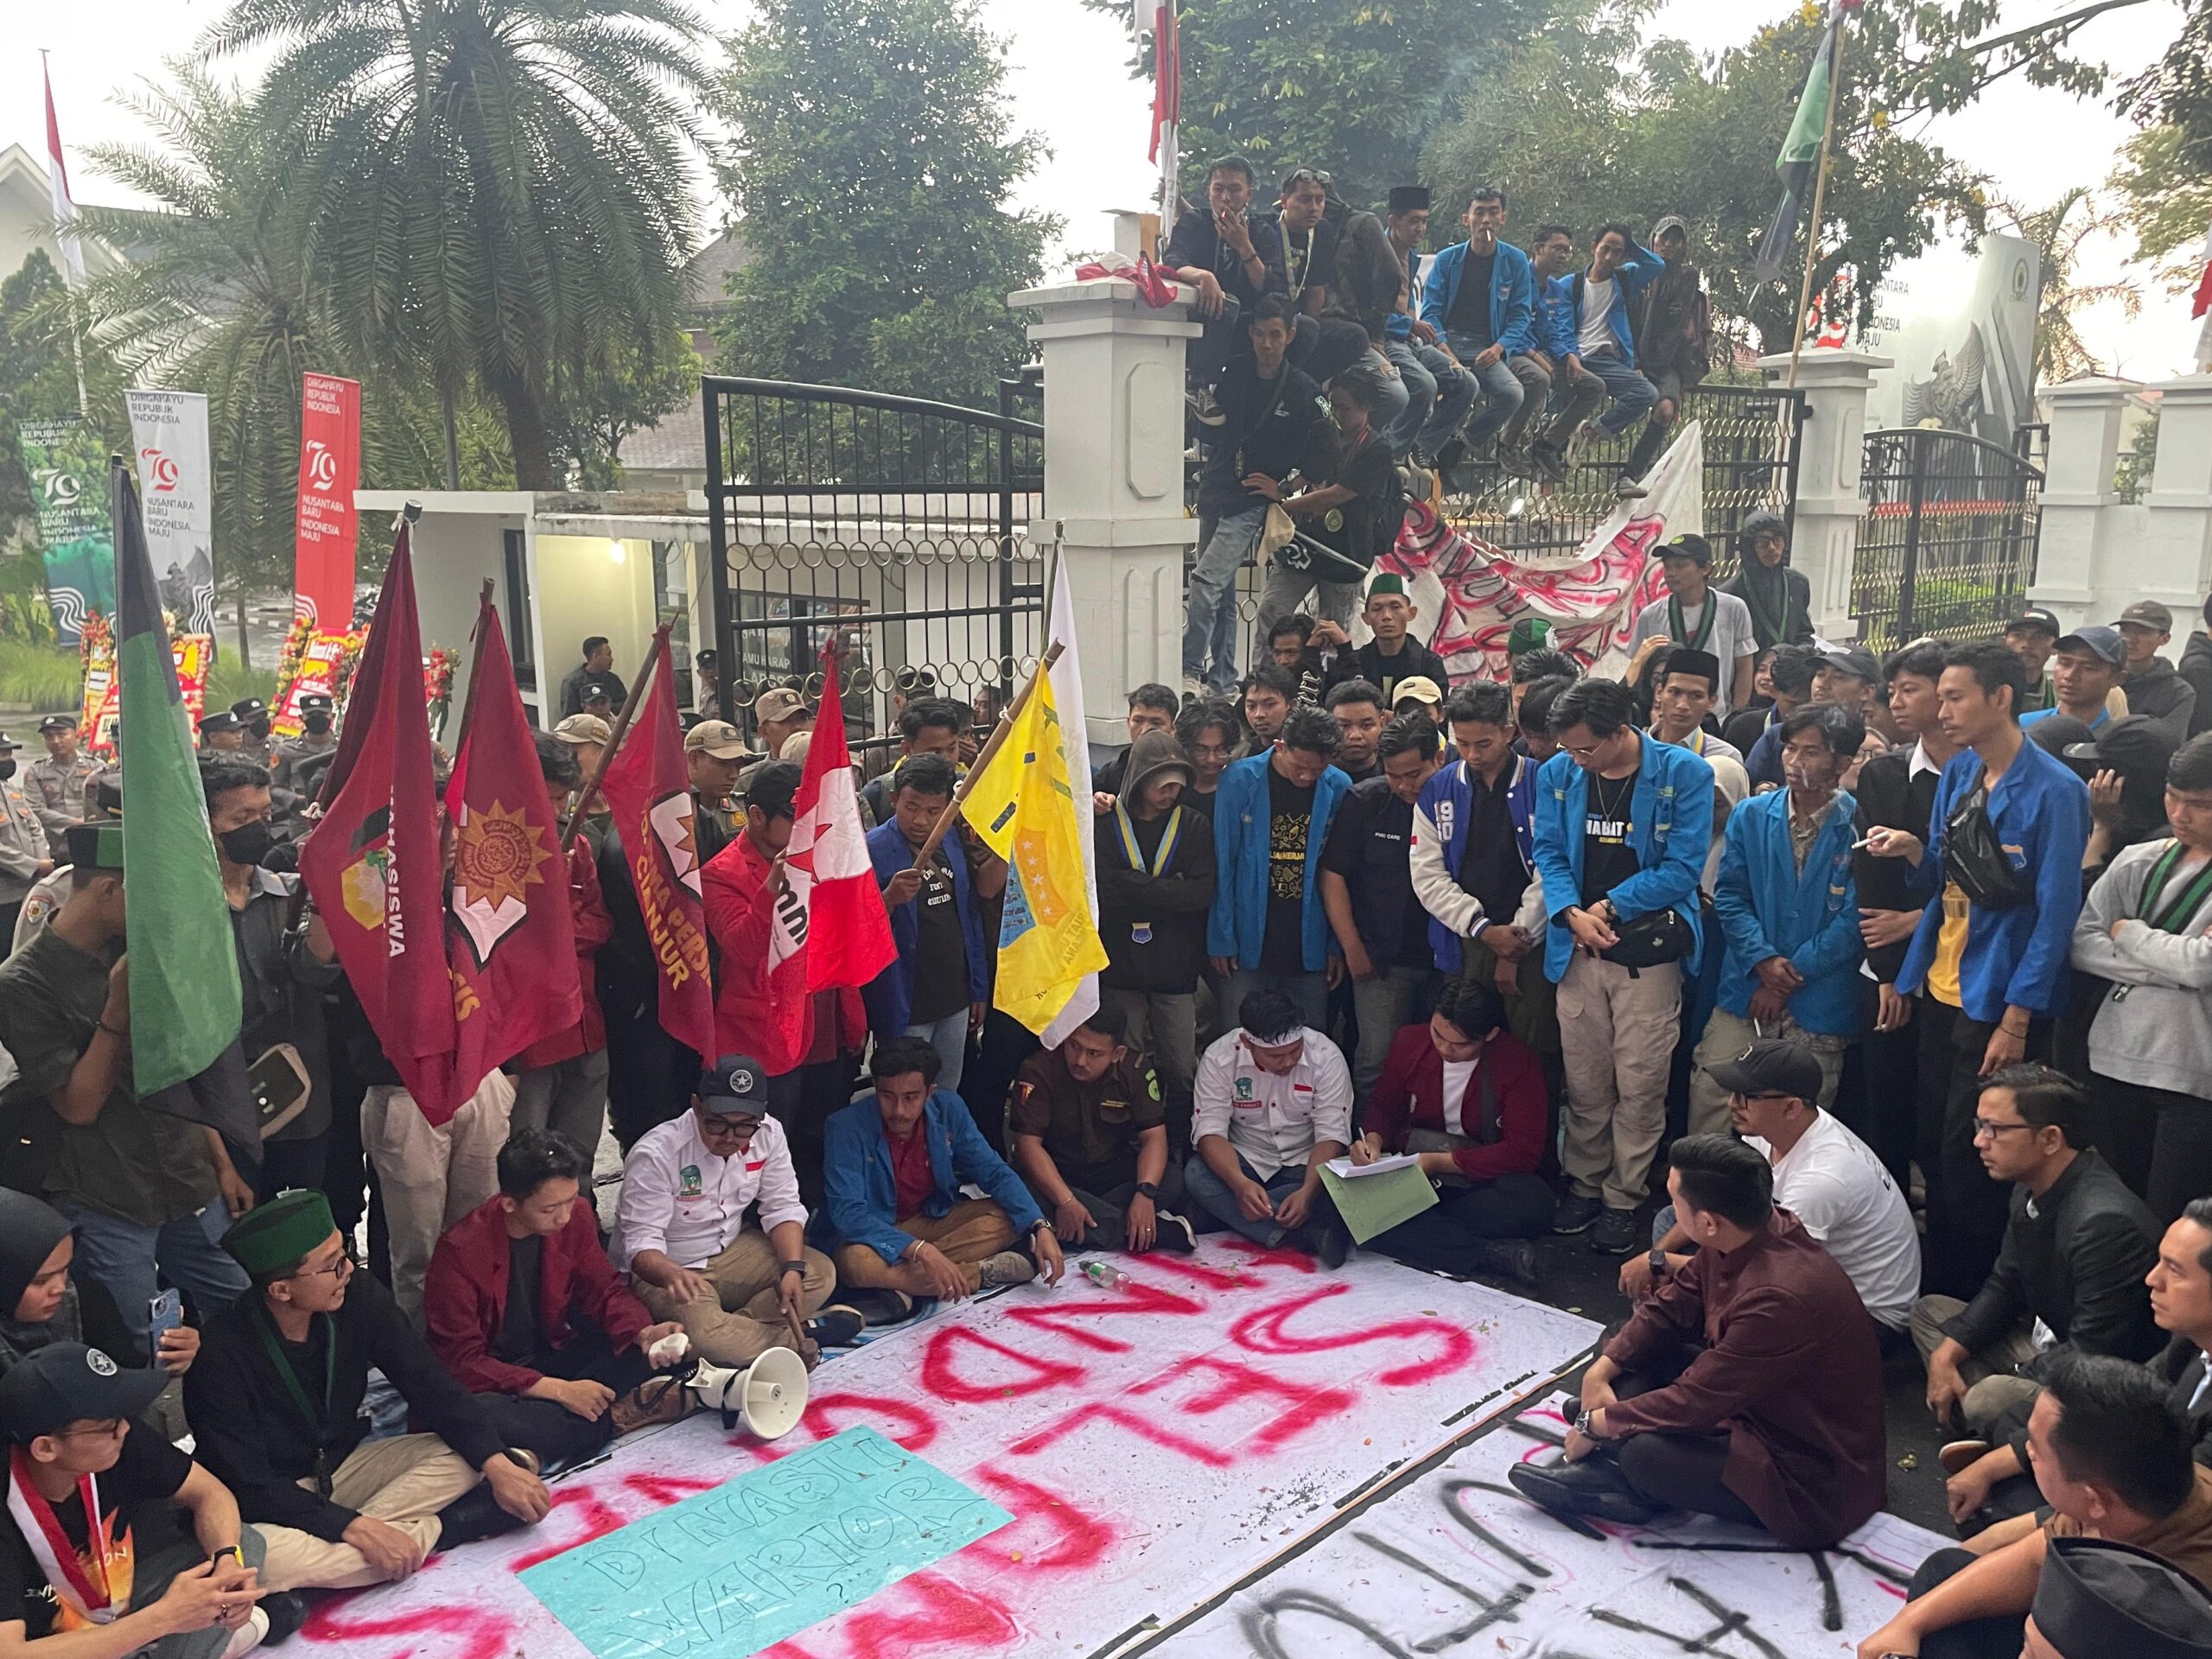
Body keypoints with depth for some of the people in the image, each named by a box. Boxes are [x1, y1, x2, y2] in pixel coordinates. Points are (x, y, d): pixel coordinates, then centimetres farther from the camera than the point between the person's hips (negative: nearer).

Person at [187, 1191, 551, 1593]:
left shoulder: (358, 1297, -13)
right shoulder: (221, 1353, -25)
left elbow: (430, 1385, -8)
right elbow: (247, 1482, -25)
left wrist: (498, 1464, -19)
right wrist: (354, 1527, -35)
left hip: (344, 1465, 5)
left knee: (466, 1457, -13)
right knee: (265, 1556, -38)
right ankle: (433, 1531, -18)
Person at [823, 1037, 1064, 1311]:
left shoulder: (947, 1108, -11)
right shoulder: (847, 1127, -23)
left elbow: (994, 1172, -6)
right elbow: (847, 1213, -29)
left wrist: (1040, 1227, -22)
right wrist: (920, 1250, -42)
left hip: (934, 1218, 4)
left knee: (1008, 1218, -18)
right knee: (856, 1263, -38)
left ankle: (907, 1290, -22)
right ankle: (985, 1273, -25)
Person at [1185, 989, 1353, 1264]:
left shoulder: (1326, 1056, -15)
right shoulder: (1219, 1058, -14)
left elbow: (1331, 1135, -17)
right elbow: (1209, 1131, -17)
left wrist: (1308, 1191, -35)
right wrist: (1240, 1184, -36)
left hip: (1305, 1166, 0)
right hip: (1244, 1163, 1)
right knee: (1195, 1175, -31)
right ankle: (1303, 1234, -35)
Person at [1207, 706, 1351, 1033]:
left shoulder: (1338, 788, -1)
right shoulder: (1240, 780, -8)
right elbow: (1222, 864, -4)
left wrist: (1338, 943, 3)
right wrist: (1221, 938, -5)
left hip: (1309, 944, 2)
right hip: (1249, 943, -2)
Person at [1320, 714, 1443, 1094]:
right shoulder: (1364, 801, -4)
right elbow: (1333, 875, -1)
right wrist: (1352, 948, -4)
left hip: (1447, 960, 1)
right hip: (1382, 960, -1)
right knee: (1378, 1062, -2)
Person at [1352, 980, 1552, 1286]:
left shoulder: (1517, 1062, -13)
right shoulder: (1409, 1042, -3)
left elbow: (1524, 1151, -15)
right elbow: (1384, 1106, 12)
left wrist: (1439, 1162, -20)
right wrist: (1374, 1140, -12)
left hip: (1484, 1177, -2)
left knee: (1533, 1201, -37)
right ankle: (1492, 1254, -30)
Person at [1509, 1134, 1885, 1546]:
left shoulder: (1778, 1299, -35)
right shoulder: (1745, 1234, -9)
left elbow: (1694, 1402, -28)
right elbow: (1669, 1306, 4)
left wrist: (1594, 1425, -15)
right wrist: (1599, 1371, -7)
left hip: (1818, 1482, -9)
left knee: (1646, 1451, -30)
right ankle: (1605, 1473, -8)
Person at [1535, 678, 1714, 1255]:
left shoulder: (1683, 773, -7)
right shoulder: (1558, 774, 4)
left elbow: (1682, 868, -9)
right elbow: (1549, 853, 5)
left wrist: (1610, 907, -11)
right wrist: (1573, 913, -13)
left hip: (1649, 950, -3)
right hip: (1578, 947, 3)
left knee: (1639, 1083, 1)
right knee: (1584, 1082, 8)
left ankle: (1624, 1200, 15)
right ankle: (1585, 1185, 25)